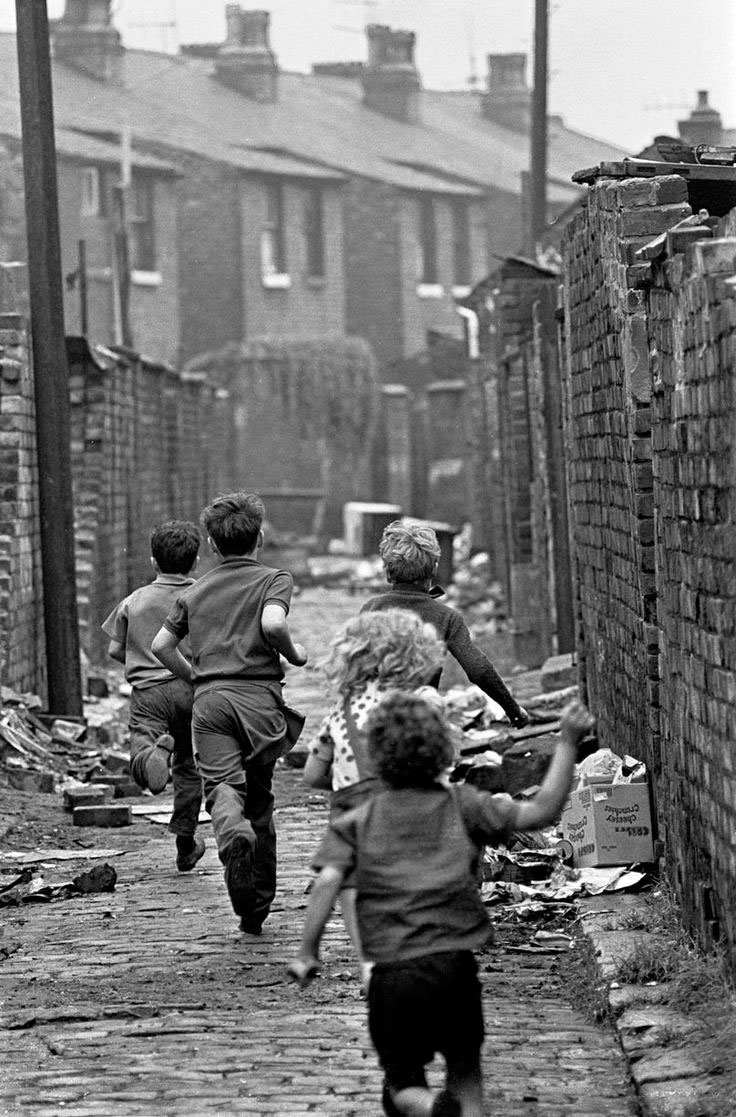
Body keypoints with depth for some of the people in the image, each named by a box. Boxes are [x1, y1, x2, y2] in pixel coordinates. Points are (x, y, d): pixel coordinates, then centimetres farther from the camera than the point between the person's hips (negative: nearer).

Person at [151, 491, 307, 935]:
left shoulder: (194, 592, 18)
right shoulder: (274, 579, 5)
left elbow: (161, 645, 14)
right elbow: (273, 623, -16)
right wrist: (293, 654, 2)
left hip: (210, 699, 2)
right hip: (259, 698, -1)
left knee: (223, 786, -13)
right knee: (259, 801, 12)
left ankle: (233, 833, -51)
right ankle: (257, 910, 18)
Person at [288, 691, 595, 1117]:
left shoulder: (359, 821, 6)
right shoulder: (461, 806, 4)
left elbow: (328, 880, -7)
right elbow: (541, 812, -2)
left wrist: (308, 953, -3)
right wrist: (568, 742, 3)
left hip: (392, 973, 0)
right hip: (454, 965, 0)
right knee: (466, 1075, 20)